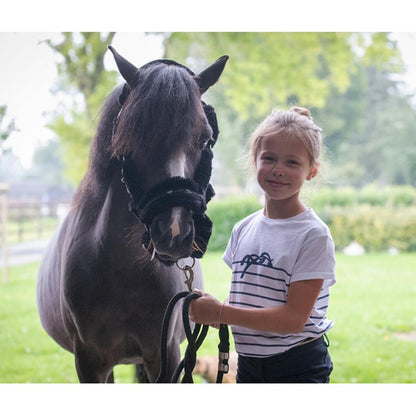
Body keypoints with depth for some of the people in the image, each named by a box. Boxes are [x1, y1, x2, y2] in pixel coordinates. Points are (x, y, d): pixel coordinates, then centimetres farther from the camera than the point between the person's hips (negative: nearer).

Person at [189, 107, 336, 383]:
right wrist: (209, 310, -10)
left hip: (300, 368, -6)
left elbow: (294, 317, -20)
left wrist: (220, 312, -22)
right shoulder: (244, 230, 6)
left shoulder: (313, 235, -15)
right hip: (249, 366, 6)